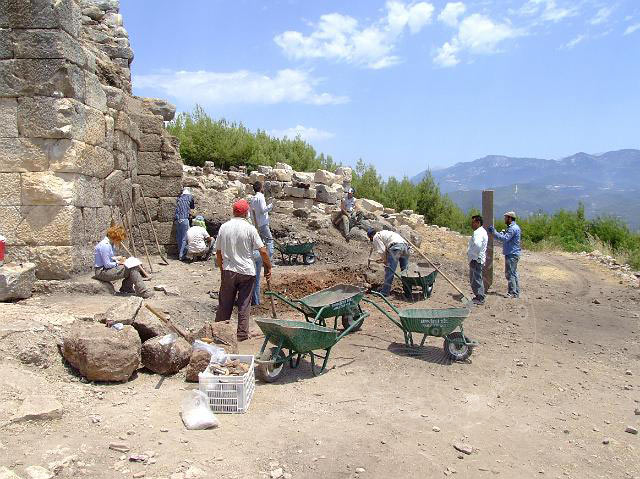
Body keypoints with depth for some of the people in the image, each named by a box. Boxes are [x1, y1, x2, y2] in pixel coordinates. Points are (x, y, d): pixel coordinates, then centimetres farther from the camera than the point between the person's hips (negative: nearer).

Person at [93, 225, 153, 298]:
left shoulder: (110, 244, 10)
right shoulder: (105, 246, -21)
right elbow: (107, 265, -23)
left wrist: (117, 258, 3)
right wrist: (118, 263, -8)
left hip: (108, 268, 10)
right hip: (102, 272, -10)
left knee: (134, 266, 5)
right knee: (132, 269, -18)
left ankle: (126, 288, 9)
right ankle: (142, 292, -14)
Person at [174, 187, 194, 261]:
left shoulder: (179, 198, 17)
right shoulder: (190, 196, 6)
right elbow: (192, 207, 19)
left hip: (177, 219, 5)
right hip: (184, 219, -5)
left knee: (179, 237, 11)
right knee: (184, 238, -2)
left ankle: (180, 253, 16)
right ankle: (181, 255, -3)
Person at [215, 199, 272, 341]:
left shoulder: (224, 227, 0)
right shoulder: (249, 228, -10)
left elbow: (218, 252, 7)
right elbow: (263, 251, -11)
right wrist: (268, 267, 1)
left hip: (228, 271, 3)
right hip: (247, 271, -2)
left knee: (224, 304, 13)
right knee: (244, 305, 7)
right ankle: (242, 334, 11)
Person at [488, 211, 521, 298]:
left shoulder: (513, 228, -17)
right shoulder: (511, 227, 17)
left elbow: (504, 238, -24)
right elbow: (504, 236, 16)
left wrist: (494, 232, -21)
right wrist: (493, 232, 6)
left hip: (512, 254, -11)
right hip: (512, 254, 11)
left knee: (509, 274, -8)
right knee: (513, 273, 14)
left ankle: (513, 293, -5)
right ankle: (516, 292, 20)